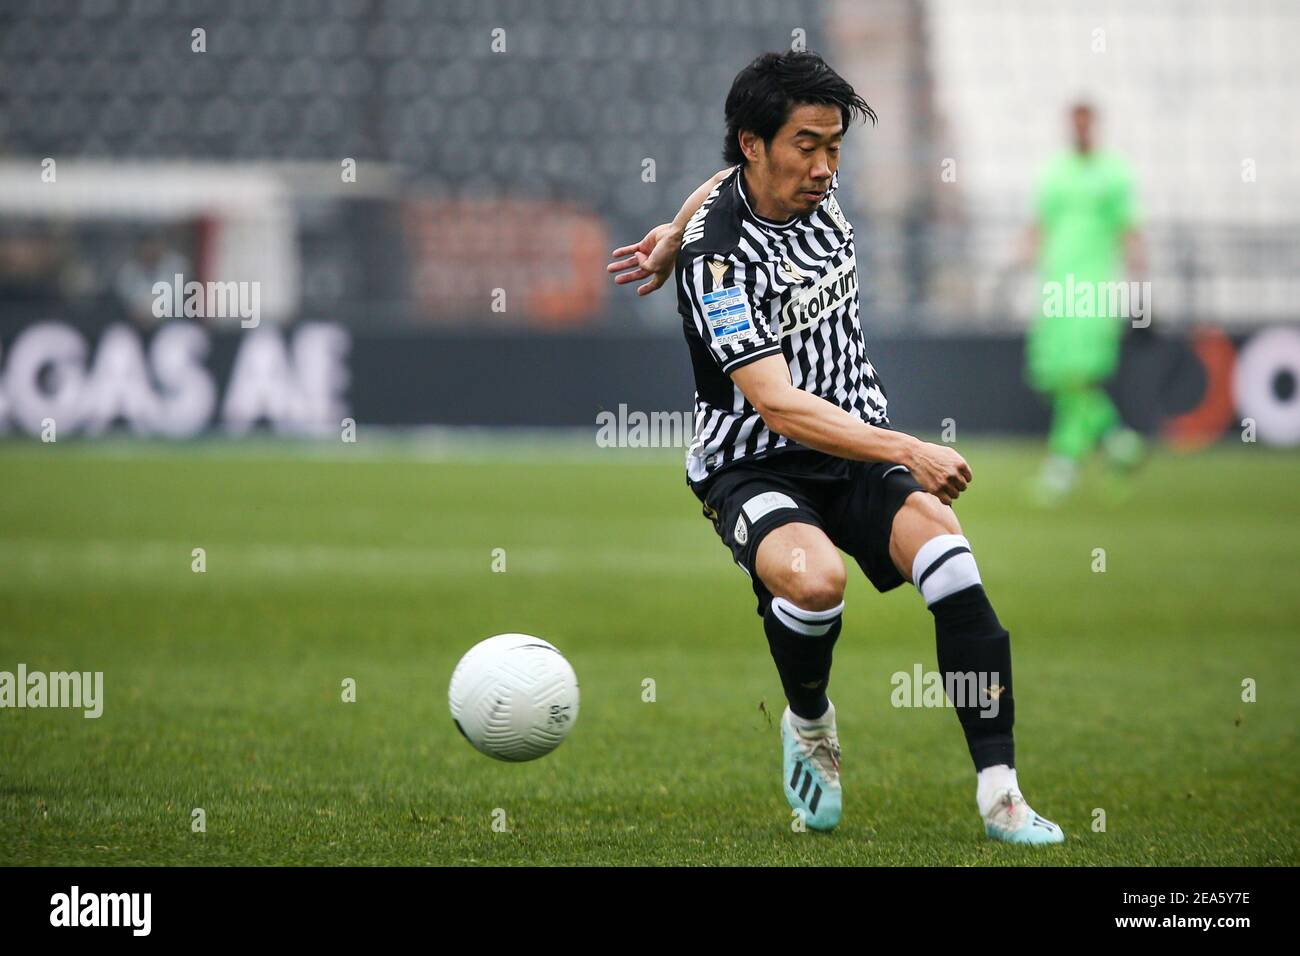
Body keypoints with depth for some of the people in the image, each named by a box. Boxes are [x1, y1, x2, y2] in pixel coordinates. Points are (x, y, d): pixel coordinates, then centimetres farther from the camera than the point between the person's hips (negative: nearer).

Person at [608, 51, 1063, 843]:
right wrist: (907, 451, -36)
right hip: (754, 469, -5)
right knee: (815, 577, -36)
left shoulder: (815, 186, 0)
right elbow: (778, 405, -29)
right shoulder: (719, 258, -21)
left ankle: (1000, 792, -29)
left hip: (861, 447, 5)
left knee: (942, 544, -26)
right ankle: (810, 723, -1)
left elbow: (734, 181, 26)